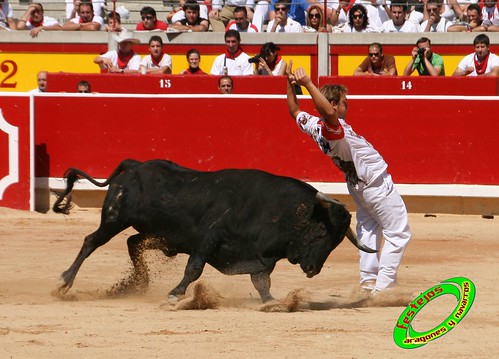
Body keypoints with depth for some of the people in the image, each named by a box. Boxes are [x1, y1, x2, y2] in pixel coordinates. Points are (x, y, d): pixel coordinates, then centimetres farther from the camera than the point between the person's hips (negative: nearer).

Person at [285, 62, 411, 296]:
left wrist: (290, 82, 7)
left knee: (369, 232, 23)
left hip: (358, 186, 9)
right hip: (378, 184, -9)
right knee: (398, 233, 0)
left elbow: (294, 111, 10)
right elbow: (328, 112, -53)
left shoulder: (313, 126, -7)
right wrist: (307, 84, -54)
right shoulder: (333, 128, -31)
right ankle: (383, 287, -5)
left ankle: (368, 282, 24)